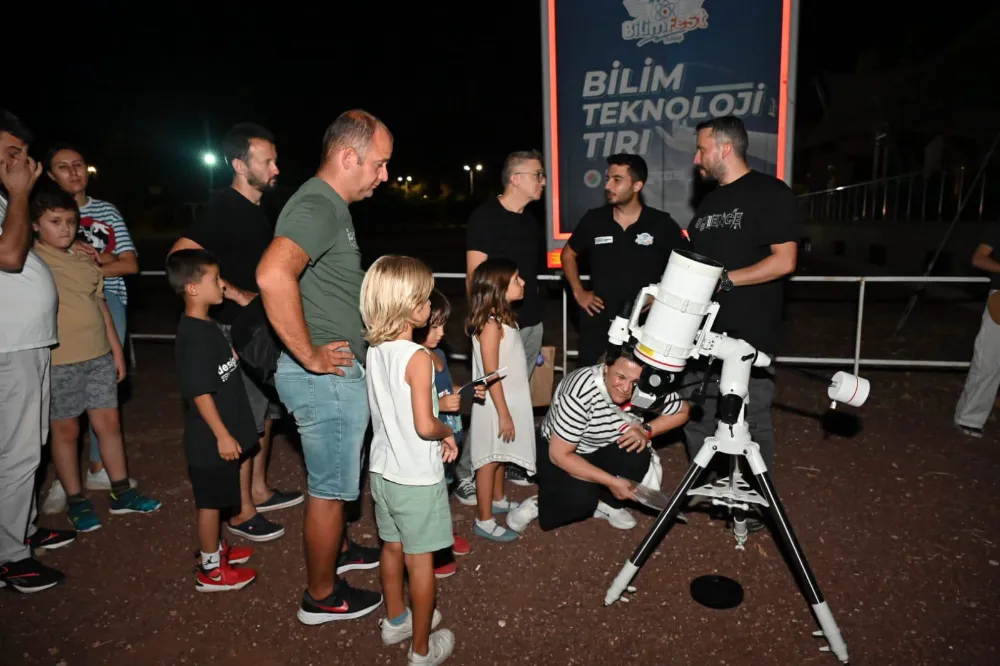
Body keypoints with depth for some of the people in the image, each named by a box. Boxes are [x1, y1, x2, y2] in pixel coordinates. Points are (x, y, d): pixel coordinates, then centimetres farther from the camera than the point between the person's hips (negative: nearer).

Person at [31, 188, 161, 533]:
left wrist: (117, 350, 15)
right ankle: (76, 501, 21)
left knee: (109, 422, 11)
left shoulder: (85, 257, 10)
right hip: (58, 361, -5)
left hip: (99, 356, 5)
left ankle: (121, 492, 23)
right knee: (66, 429, 8)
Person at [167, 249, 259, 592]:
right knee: (211, 501, 5)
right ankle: (211, 570, 19)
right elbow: (200, 393, -24)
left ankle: (215, 549, 39)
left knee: (216, 500, 22)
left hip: (219, 433, 9)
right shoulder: (194, 337, -24)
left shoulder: (206, 326, 7)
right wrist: (222, 435, -21)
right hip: (211, 438, -9)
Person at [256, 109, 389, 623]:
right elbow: (273, 276, -39)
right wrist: (310, 356, -29)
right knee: (330, 487, 6)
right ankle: (322, 596, 25)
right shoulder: (317, 207, -21)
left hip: (340, 372, 10)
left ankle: (337, 549, 48)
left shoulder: (331, 206, 12)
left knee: (335, 476, 26)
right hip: (326, 376, -10)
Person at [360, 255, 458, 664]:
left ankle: (395, 621, 44)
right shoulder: (418, 358, -24)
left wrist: (438, 431, 9)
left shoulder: (374, 351, -1)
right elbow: (424, 426, -27)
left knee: (392, 549, 23)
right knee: (420, 562, 9)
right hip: (417, 478, -7)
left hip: (383, 470, 7)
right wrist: (448, 432, -6)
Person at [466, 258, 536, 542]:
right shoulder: (491, 324, -23)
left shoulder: (503, 318, 6)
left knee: (500, 455, 23)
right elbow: (491, 374, -23)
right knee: (489, 460, 2)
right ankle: (484, 521, 13)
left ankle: (498, 500, 40)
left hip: (508, 399, 9)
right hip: (496, 405, -9)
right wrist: (503, 414, -21)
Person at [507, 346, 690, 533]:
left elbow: (682, 411, -5)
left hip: (605, 450, 4)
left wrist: (647, 430, -22)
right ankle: (539, 503, 2)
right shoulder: (581, 394, -36)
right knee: (581, 499, -29)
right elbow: (559, 455, -29)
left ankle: (608, 503, 1)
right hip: (558, 449, -4)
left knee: (637, 454, -26)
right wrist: (611, 481, -28)